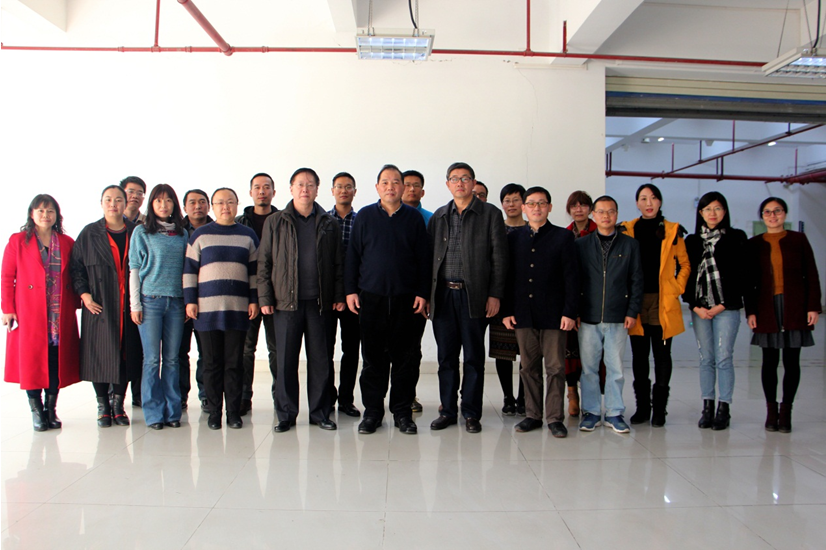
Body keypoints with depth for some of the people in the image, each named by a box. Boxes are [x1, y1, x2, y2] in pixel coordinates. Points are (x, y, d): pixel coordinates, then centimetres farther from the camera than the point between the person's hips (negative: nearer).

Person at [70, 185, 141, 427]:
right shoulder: (89, 234, 6)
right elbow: (76, 266, 4)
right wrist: (83, 293, -8)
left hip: (128, 307, 1)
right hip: (98, 306, -1)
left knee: (126, 355, 4)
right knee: (99, 355, 1)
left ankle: (118, 403, 18)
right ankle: (103, 406, 15)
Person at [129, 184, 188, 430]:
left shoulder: (183, 234, 12)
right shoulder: (141, 232, 4)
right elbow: (134, 269, 2)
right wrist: (135, 304, -3)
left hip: (176, 301, 2)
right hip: (150, 300, -2)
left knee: (172, 358, 6)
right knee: (152, 359, 0)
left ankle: (172, 411, 13)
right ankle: (154, 414, 8)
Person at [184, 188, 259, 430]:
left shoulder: (248, 235, 12)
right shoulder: (200, 235, 9)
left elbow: (254, 270, 13)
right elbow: (189, 269, 7)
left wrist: (254, 300, 5)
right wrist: (190, 300, 0)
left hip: (238, 309, 1)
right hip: (207, 309, -1)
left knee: (234, 363, 3)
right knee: (211, 363, 3)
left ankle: (234, 412, 12)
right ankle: (214, 413, 13)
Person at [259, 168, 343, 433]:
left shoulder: (329, 224, 10)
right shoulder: (275, 222, 7)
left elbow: (338, 263, 10)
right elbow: (264, 262, 6)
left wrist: (339, 296, 2)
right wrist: (265, 298, -1)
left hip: (320, 302, 1)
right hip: (286, 301, -1)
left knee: (320, 359, 5)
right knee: (286, 360, 3)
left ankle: (320, 413, 17)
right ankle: (286, 414, 15)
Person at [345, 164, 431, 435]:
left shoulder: (414, 218, 7)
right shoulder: (365, 216, 8)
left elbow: (423, 259, 6)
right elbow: (353, 255, 8)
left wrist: (423, 293, 0)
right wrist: (350, 290, 1)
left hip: (406, 300, 0)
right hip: (371, 297, 0)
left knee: (405, 357, 3)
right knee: (373, 356, 5)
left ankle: (402, 412, 15)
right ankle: (372, 411, 17)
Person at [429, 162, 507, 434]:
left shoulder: (490, 214, 3)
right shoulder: (439, 216, 14)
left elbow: (499, 256, -1)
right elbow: (429, 256, 13)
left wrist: (495, 295, -7)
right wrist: (426, 293, 5)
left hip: (474, 295, -3)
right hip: (443, 295, 3)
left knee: (474, 357, 4)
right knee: (446, 356, 8)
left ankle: (471, 413, 15)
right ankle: (448, 411, 19)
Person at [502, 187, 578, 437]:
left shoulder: (563, 237, 3)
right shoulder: (513, 238, 10)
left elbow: (571, 277, -1)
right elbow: (507, 276, 9)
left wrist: (570, 312, -8)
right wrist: (507, 310, 2)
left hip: (553, 314, -2)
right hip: (523, 314, 3)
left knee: (555, 367, 1)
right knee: (529, 367, 9)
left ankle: (555, 418, 12)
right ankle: (533, 415, 20)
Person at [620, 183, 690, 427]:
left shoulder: (673, 231, 6)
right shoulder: (627, 230, 8)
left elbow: (684, 264, 12)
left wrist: (676, 289, 1)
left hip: (663, 302, -1)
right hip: (635, 301, 1)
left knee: (662, 356, 1)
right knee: (639, 356, 5)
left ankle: (659, 409, 10)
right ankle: (642, 407, 16)